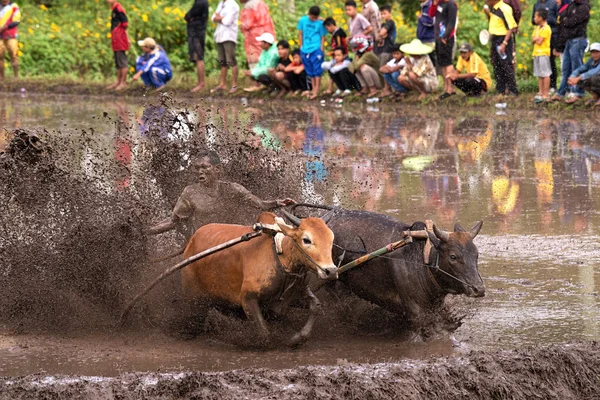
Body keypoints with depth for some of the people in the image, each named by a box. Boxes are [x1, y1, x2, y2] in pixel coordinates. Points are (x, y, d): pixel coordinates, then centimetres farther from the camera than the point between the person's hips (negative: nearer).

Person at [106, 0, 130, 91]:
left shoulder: (118, 9, -14)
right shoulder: (114, 9, 14)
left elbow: (125, 23, -17)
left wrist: (126, 38, -16)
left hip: (120, 41, -10)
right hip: (116, 42, 10)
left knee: (122, 61, -6)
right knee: (117, 62, 16)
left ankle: (123, 82, -3)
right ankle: (118, 82, 23)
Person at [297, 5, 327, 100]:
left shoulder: (320, 23, -6)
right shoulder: (302, 20, 3)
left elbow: (323, 37, -2)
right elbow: (300, 34, 10)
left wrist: (321, 49, -8)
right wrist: (301, 47, 7)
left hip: (316, 49, -4)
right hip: (305, 50, 4)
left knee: (317, 70, -7)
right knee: (310, 71, 13)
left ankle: (316, 91, -7)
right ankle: (313, 89, 24)